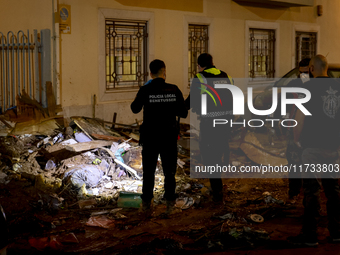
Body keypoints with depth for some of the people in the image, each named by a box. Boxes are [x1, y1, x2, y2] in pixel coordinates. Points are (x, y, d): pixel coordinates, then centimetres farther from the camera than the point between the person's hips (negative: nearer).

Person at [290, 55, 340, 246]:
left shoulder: (309, 88, -9)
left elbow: (300, 117, -11)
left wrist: (297, 139, 2)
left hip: (313, 146, -5)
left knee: (312, 190, -1)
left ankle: (310, 235, 4)